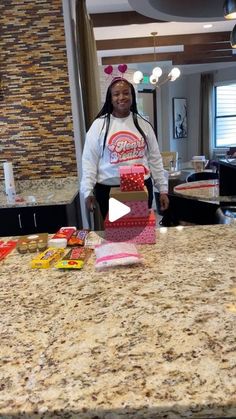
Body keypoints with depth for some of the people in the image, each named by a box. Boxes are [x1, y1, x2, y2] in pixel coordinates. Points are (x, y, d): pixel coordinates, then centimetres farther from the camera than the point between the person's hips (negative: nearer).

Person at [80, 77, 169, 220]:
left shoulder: (143, 124, 6)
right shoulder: (99, 124, -1)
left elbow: (155, 159, 9)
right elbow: (90, 160, -1)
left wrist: (163, 189, 7)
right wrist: (88, 191, -7)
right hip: (108, 189, -1)